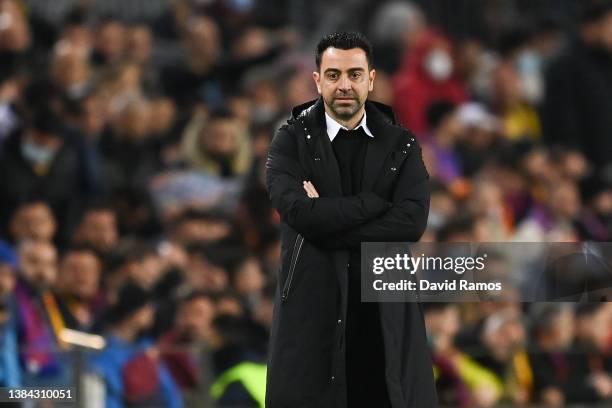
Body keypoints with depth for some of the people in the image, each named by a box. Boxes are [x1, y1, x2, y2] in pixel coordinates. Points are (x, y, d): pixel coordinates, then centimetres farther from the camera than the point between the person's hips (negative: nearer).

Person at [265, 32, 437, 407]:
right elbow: (298, 211, -15)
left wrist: (327, 223, -13)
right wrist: (376, 204, -10)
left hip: (388, 313, 1)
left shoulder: (402, 146, 7)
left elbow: (412, 222, -9)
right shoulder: (292, 141, 3)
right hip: (312, 309, -1)